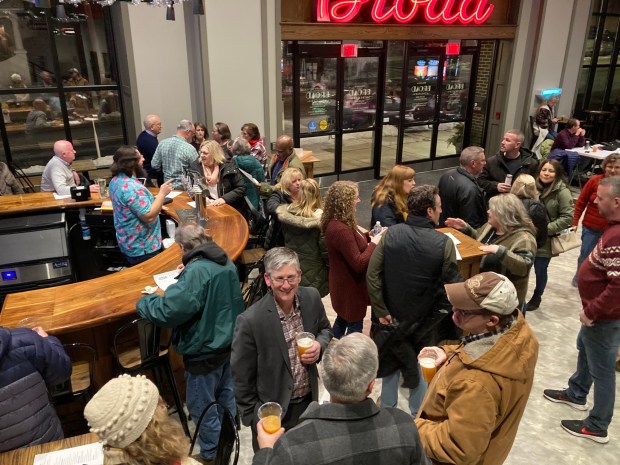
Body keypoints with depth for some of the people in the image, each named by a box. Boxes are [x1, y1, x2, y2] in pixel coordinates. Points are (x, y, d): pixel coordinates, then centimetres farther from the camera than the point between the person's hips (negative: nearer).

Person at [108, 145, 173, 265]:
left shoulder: (115, 180, 4)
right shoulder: (132, 187, -28)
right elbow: (149, 216, -29)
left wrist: (154, 200, 15)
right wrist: (162, 194, -21)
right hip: (143, 248, -9)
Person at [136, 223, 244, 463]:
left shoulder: (195, 272, -29)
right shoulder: (226, 262, -2)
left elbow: (169, 310, -33)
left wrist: (144, 302, -13)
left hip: (205, 351, -8)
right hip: (229, 342, 9)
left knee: (202, 406, 13)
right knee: (226, 394, 26)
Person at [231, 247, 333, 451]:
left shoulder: (312, 297, -13)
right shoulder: (250, 320, -27)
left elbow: (325, 329, 7)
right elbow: (242, 377, -15)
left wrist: (319, 346, -14)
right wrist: (252, 416, -8)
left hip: (309, 400, 5)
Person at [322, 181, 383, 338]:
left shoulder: (336, 223, -1)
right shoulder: (340, 230, -32)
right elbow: (358, 264, -30)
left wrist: (368, 236, 1)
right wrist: (374, 243, -19)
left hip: (344, 282, 10)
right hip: (350, 285, -10)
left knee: (343, 318, 25)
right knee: (354, 325, 7)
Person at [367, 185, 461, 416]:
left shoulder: (391, 234, -13)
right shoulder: (443, 243, -20)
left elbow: (372, 275, -13)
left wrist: (381, 311, -5)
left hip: (393, 316, 2)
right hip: (426, 321, -2)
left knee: (392, 363, 23)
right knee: (422, 370, 19)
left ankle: (386, 409, 41)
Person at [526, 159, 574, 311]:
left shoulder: (562, 191, -13)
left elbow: (568, 217, -15)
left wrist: (546, 229, -18)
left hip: (545, 240, -3)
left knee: (540, 270, 8)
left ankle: (537, 297, 31)